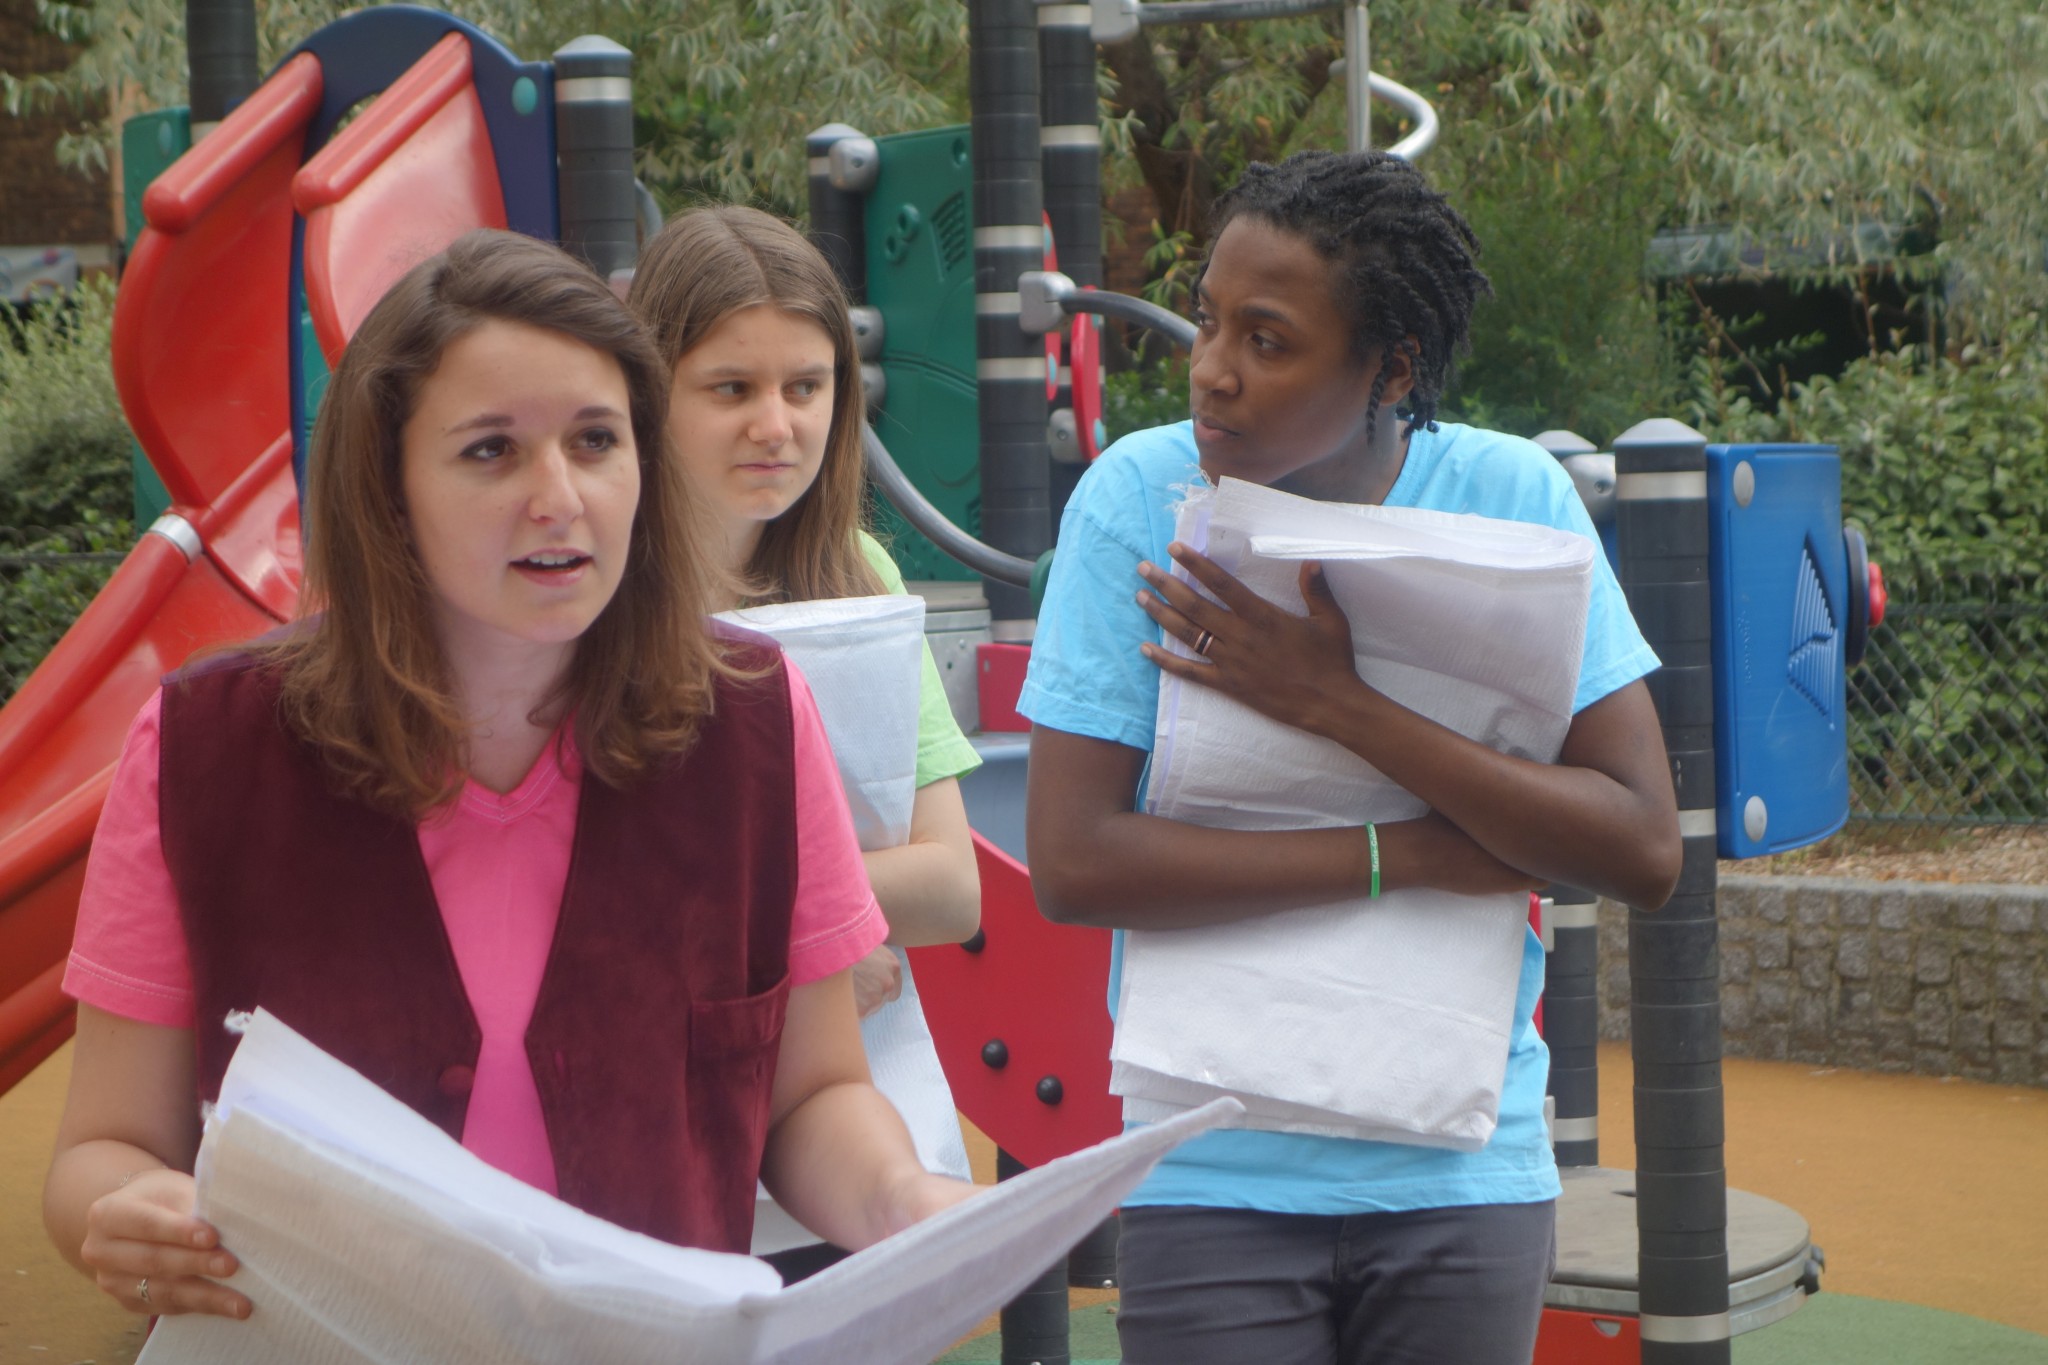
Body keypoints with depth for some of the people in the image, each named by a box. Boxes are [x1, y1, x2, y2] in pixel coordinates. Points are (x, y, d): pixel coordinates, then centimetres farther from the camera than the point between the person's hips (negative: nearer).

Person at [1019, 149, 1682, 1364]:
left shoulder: (1512, 498, -6)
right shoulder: (1140, 497, -7)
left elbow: (1644, 849, -12)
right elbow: (1072, 863, -14)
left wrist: (1338, 704, -17)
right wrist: (1410, 856, -15)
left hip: (1465, 1172, 1)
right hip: (1213, 1175, -1)